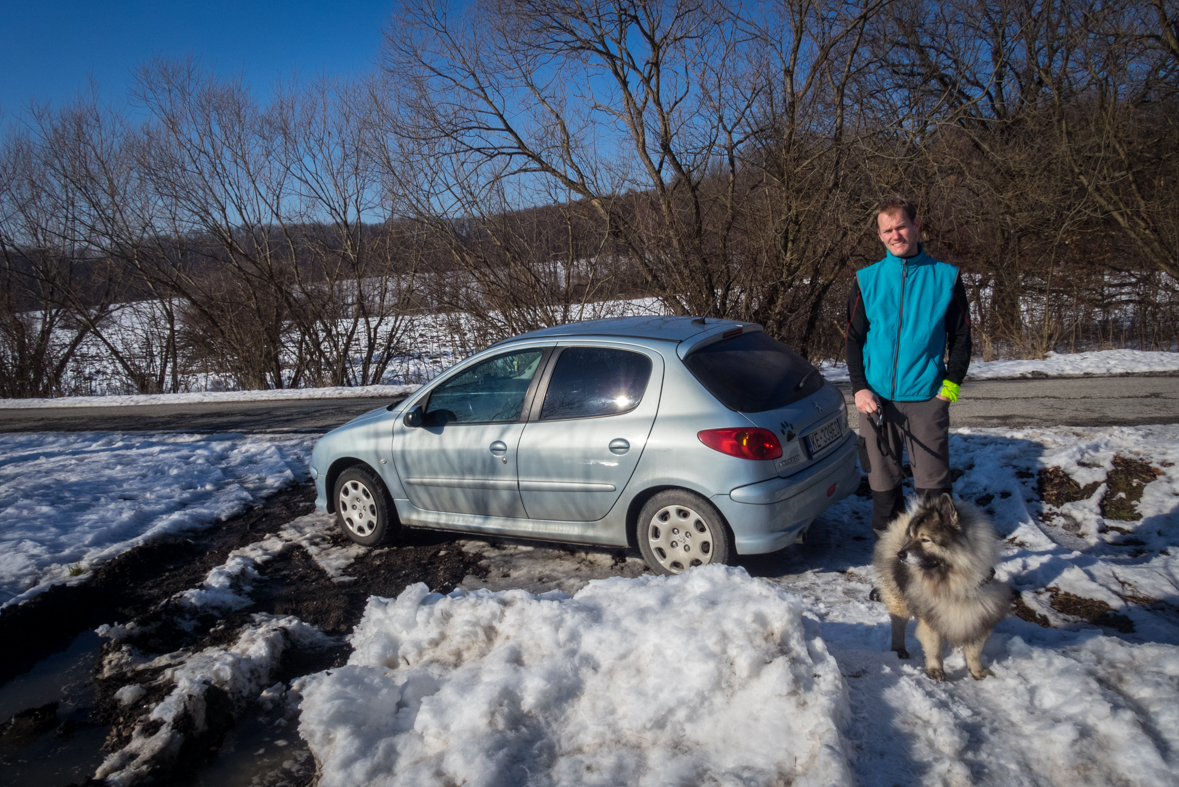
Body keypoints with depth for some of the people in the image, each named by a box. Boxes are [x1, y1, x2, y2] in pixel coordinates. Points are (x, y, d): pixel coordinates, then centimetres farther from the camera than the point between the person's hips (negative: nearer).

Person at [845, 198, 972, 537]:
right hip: (877, 399, 1)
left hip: (927, 398, -1)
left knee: (933, 483, 0)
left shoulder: (945, 277, 4)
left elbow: (961, 337, 7)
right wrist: (859, 387, -5)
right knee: (883, 483, 8)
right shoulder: (867, 280, 6)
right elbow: (853, 339, 7)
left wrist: (951, 384, -4)